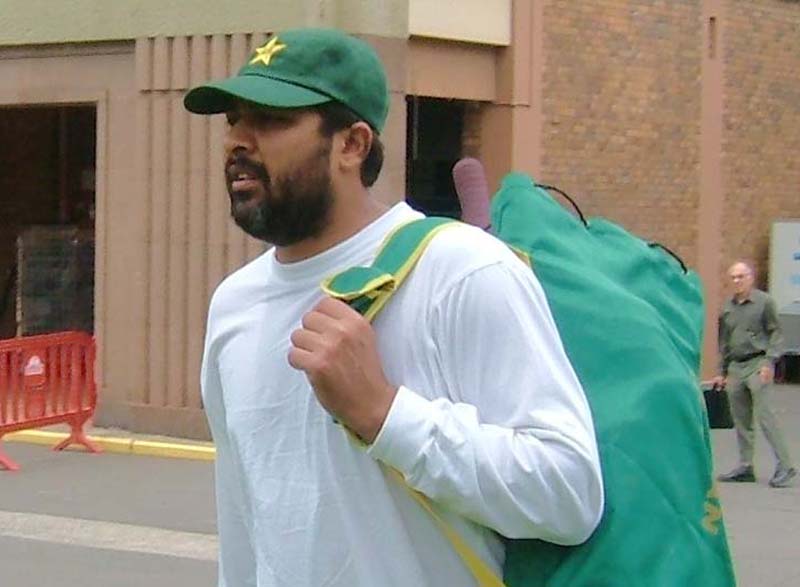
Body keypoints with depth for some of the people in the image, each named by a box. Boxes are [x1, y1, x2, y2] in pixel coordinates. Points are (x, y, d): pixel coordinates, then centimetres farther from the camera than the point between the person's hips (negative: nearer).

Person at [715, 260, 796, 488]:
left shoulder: (764, 301, -2)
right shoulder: (728, 307, 14)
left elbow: (775, 333, -3)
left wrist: (770, 362, -14)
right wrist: (722, 372, 19)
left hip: (757, 364, -6)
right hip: (735, 367, 6)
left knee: (763, 414, -13)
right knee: (741, 419, 8)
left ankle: (784, 465, -9)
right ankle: (745, 467, 15)